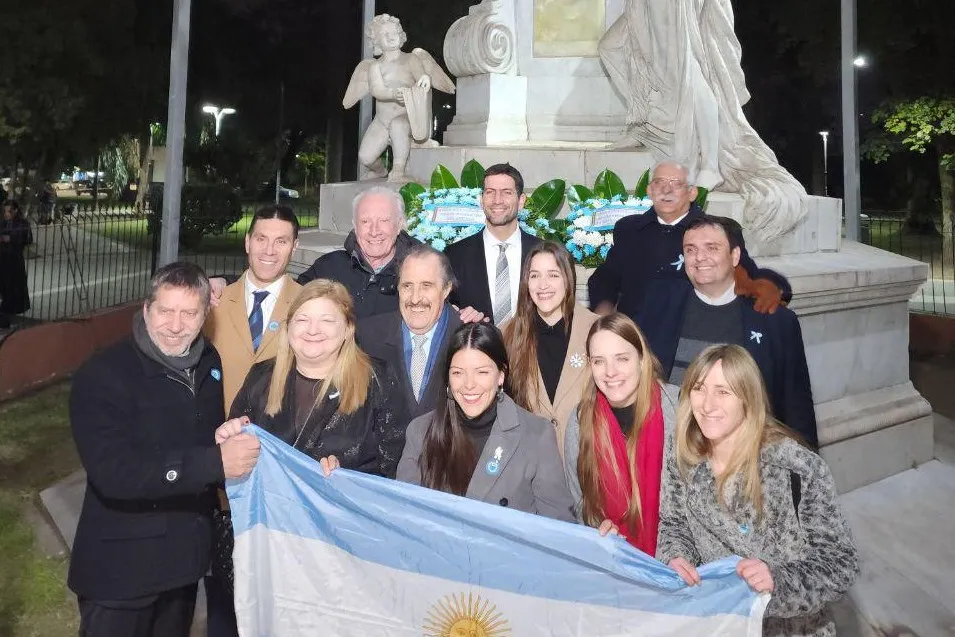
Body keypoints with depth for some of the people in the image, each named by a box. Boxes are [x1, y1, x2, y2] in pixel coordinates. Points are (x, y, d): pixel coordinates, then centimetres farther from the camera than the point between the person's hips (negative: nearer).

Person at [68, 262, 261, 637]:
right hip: (121, 564, -5)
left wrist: (233, 437, -4)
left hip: (188, 554, 6)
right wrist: (214, 463, -33)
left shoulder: (211, 363, 0)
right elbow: (112, 472, -28)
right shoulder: (102, 376, -18)